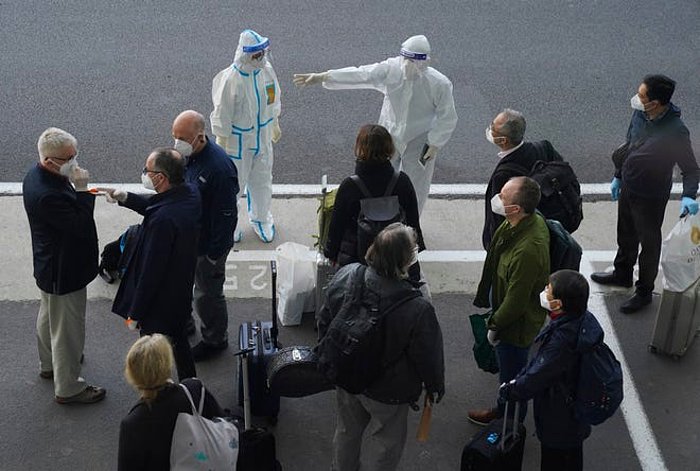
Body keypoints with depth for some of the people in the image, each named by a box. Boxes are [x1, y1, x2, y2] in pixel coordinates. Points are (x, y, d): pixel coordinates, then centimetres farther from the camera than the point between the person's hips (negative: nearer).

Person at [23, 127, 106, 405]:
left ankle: (49, 364, 54)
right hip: (64, 272, -11)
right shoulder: (48, 194, -37)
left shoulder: (37, 176, -4)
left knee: (49, 316, 30)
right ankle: (68, 389, 24)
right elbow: (82, 226, -31)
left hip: (48, 265, 11)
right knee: (68, 329, 7)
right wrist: (82, 190, -30)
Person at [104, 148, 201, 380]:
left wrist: (135, 314, -17)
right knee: (179, 343, 29)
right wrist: (126, 198, 2)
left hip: (159, 303, -9)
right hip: (182, 291, 9)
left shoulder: (163, 220, -36)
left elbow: (151, 270, -28)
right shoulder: (190, 193, -9)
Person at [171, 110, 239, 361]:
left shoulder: (220, 168, -32)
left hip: (208, 245, -8)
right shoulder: (185, 154, -7)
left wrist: (215, 253, -19)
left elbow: (226, 216, -25)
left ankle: (215, 340, 33)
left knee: (207, 294, 11)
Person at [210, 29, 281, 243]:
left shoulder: (267, 70, -9)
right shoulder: (229, 80, -27)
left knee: (262, 180, 22)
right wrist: (222, 146, -13)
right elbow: (221, 115, -18)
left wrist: (275, 125, 19)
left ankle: (261, 219, 45)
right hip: (237, 140, -5)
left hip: (262, 137, 6)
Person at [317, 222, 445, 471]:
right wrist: (435, 387, 2)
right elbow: (428, 358, -20)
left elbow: (325, 322, -3)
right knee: (383, 441, 22)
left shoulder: (344, 276, -21)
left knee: (347, 430, 31)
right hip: (387, 394, -5)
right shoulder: (418, 311, -36)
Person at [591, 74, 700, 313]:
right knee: (626, 235, 27)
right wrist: (618, 176, 16)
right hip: (628, 187, 7)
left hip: (651, 197, -7)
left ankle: (644, 291, 33)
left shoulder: (675, 132, -31)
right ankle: (622, 274, 51)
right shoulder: (640, 114, -11)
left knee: (649, 244, 13)